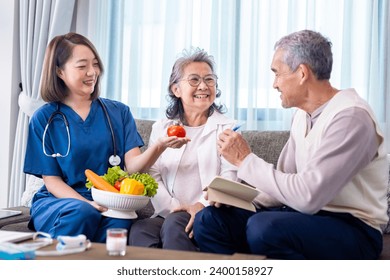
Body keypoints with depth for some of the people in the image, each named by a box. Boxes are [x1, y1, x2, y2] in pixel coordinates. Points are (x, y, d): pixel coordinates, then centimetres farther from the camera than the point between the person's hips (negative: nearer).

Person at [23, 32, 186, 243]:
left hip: (109, 204, 1)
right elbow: (51, 179, 0)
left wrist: (159, 146, -25)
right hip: (57, 201, -1)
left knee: (122, 220, -33)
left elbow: (132, 165, -3)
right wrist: (86, 203, -18)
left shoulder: (119, 112, 9)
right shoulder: (44, 119, 3)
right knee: (82, 213, -35)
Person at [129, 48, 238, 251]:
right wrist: (172, 205, -10)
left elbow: (230, 179, -4)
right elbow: (152, 175, 9)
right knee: (139, 230, -30)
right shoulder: (161, 128, 19)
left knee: (175, 224, -34)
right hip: (168, 213, 3)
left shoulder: (227, 128, 9)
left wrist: (202, 205, -23)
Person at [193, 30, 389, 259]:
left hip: (353, 230, -7)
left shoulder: (350, 116, -18)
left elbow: (307, 197, -25)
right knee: (209, 220, -7)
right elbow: (286, 182, 11)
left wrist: (245, 160, -16)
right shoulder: (303, 115, 9)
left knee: (262, 227, -34)